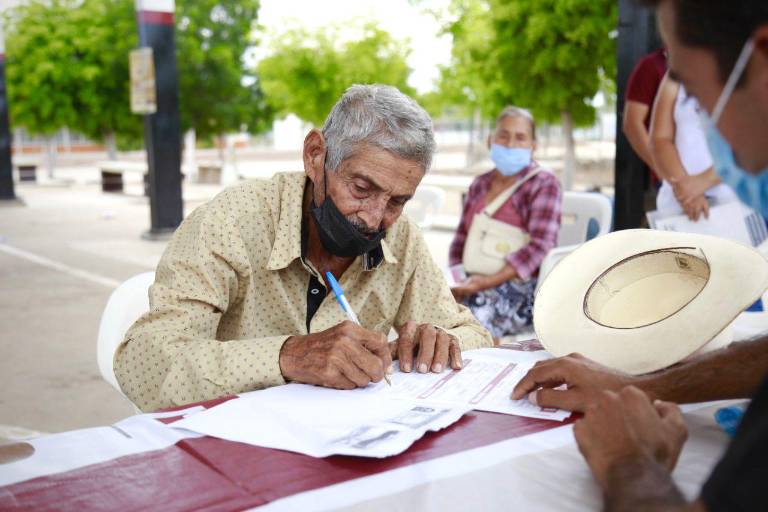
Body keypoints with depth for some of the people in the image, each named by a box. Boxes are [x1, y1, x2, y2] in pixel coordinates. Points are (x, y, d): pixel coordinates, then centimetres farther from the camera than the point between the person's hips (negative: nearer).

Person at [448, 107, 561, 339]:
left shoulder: (543, 184, 0)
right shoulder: (479, 185, 17)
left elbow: (540, 246, -12)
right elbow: (461, 239, 18)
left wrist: (488, 282, -19)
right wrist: (457, 281, -2)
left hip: (521, 288, -5)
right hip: (475, 284, 5)